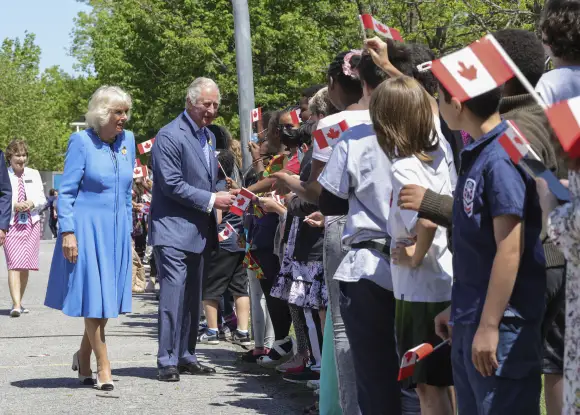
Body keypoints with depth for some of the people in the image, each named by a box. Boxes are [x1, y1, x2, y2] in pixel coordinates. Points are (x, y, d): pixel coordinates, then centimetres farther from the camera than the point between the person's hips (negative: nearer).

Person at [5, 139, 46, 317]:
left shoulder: (34, 174, 11)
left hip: (32, 223, 4)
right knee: (14, 264, -15)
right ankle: (16, 305, -22)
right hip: (11, 224, -4)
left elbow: (42, 199, 11)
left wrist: (32, 203, -9)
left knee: (26, 266, 8)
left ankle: (19, 302, 21)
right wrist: (14, 206, -18)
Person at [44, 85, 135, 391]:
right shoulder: (81, 142, -7)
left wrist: (127, 229, 14)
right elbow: (66, 191, -8)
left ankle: (83, 357, 26)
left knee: (107, 299, 8)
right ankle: (103, 369, 3)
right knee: (94, 299, -3)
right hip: (87, 227, -5)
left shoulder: (128, 141, 8)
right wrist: (67, 232, -15)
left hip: (116, 230, 5)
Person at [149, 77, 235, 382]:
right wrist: (211, 200, -17)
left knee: (192, 297, 12)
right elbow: (172, 185, -18)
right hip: (173, 230, -9)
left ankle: (186, 357, 19)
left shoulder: (208, 136, 15)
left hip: (199, 230, 9)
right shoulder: (170, 136, -13)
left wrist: (222, 196, 8)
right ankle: (167, 362, -10)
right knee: (173, 294, -12)